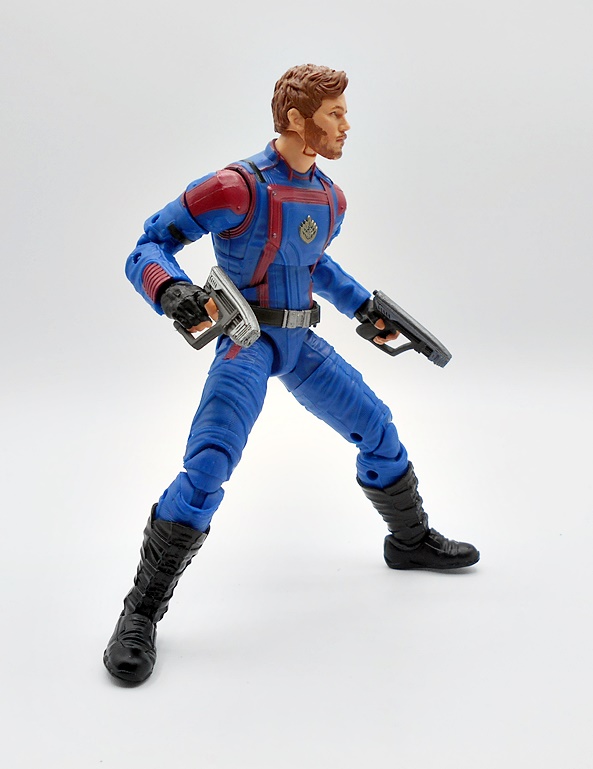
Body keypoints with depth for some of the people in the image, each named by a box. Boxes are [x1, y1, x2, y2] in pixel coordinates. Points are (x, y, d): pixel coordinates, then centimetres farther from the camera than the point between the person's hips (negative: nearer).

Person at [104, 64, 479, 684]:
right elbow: (149, 246, -17)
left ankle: (410, 540, 34)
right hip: (247, 340, -7)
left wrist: (362, 306, 22)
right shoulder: (239, 187, -18)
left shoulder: (330, 199, 7)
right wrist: (171, 290, -38)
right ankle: (142, 609, -10)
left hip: (301, 342, 8)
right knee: (209, 464, -22)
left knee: (377, 428, 11)